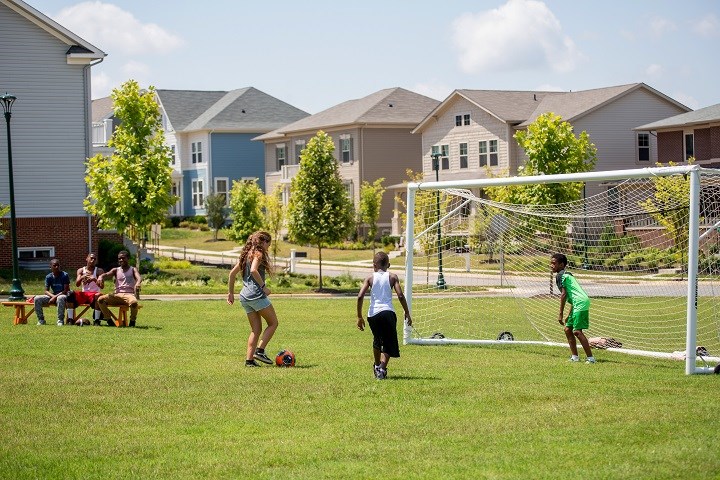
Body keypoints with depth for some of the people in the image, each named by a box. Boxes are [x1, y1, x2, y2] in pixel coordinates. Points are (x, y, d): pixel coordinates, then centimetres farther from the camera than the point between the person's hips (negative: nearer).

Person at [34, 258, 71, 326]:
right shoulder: (49, 277, 2)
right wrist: (53, 296, -21)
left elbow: (66, 290, -14)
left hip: (63, 295, -4)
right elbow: (46, 291, 0)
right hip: (53, 296, 4)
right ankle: (41, 320, -7)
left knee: (60, 298, -42)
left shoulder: (65, 275, -10)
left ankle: (60, 320, -31)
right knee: (37, 299, -17)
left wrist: (55, 297, -23)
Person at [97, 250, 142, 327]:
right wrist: (100, 277, -30)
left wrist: (138, 283, -39)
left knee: (134, 302, -39)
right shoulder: (116, 270, 15)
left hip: (129, 294, -3)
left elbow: (139, 278, -13)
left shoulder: (133, 270, 8)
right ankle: (109, 320, -8)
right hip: (117, 294, 3)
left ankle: (132, 321, -14)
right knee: (100, 299, -21)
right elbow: (107, 274, -4)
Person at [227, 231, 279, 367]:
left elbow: (232, 273, 18)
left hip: (244, 297, 8)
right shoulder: (258, 254, -7)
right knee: (273, 323, 4)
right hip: (257, 295, -8)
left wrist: (231, 293, 22)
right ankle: (259, 350, -5)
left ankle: (249, 359, 4)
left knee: (256, 329, 11)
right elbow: (253, 270, -25)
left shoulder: (246, 255, 18)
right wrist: (263, 286, -18)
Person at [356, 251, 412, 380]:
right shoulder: (392, 277, 7)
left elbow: (360, 297, -1)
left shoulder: (370, 278, 10)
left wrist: (359, 317, 5)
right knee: (388, 343, 3)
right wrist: (407, 314, 6)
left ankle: (377, 367, 39)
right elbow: (400, 296, -3)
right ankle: (382, 369, -17)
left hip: (372, 314, 2)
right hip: (387, 311, -2)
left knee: (377, 340, 26)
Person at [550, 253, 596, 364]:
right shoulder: (567, 274, 24)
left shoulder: (560, 275, -5)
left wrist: (560, 314, -11)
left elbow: (563, 294, -13)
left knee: (577, 331, -13)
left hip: (580, 303, -10)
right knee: (568, 329, 13)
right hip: (578, 304, 10)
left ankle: (590, 358, -14)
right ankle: (575, 357, 15)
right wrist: (569, 315, 27)